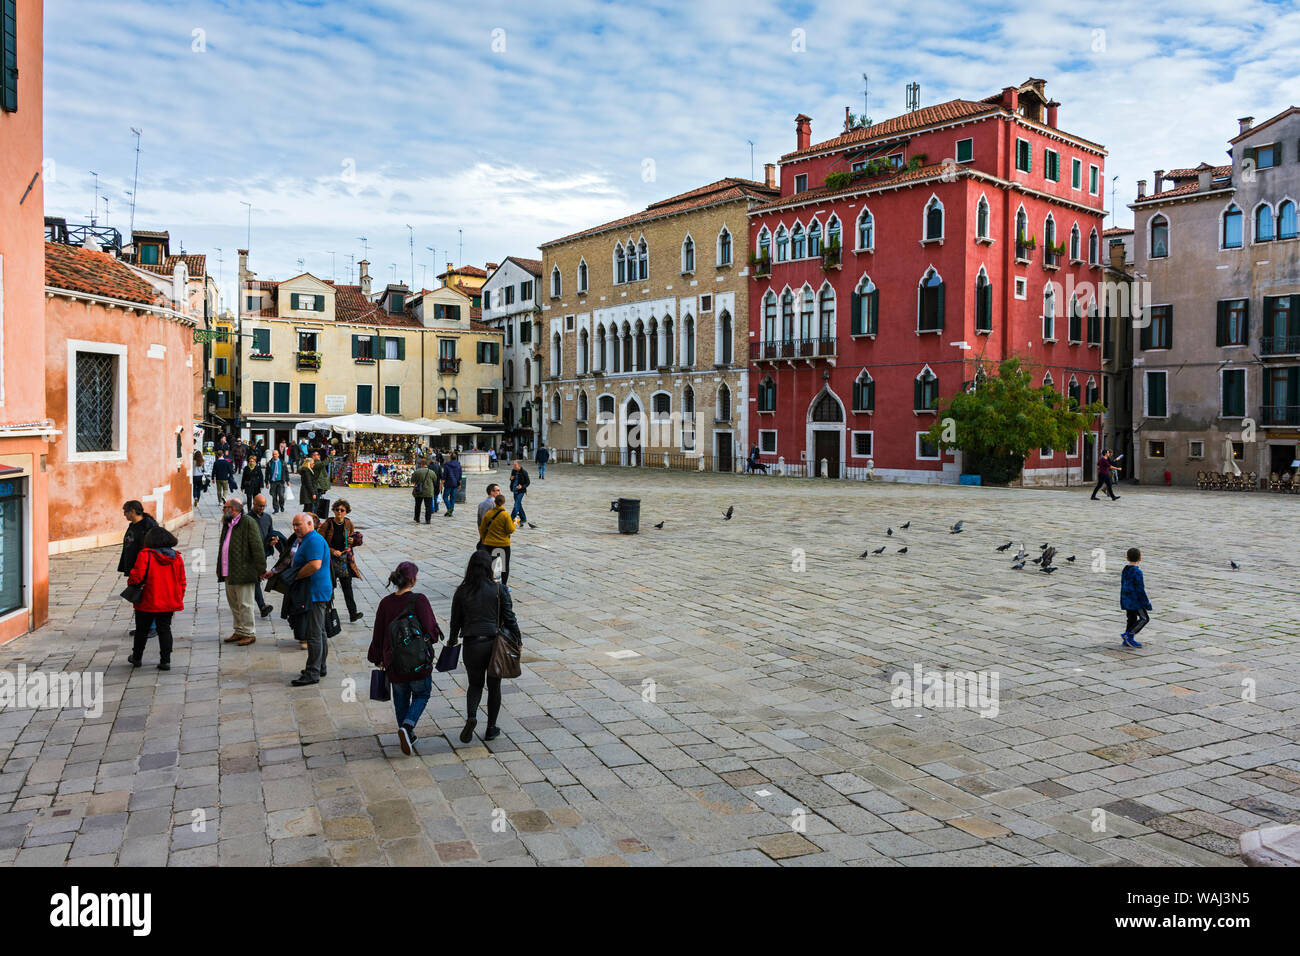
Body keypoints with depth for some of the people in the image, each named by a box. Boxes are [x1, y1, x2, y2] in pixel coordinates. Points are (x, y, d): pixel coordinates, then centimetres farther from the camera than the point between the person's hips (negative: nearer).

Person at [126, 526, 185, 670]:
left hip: (148, 603, -3)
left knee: (142, 630, 14)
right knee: (165, 630, 8)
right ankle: (165, 661, 3)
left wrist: (130, 582, 5)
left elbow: (136, 577, -19)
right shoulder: (177, 557, 2)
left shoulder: (145, 555, -14)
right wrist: (179, 599, 17)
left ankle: (137, 657, 30)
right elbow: (182, 582, 7)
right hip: (169, 603, 3)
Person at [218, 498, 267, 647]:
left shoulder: (248, 523, -11)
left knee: (244, 604, -3)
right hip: (229, 573, 9)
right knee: (234, 604, 15)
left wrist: (261, 569, -15)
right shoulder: (227, 524, 16)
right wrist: (220, 569, 21)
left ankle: (249, 633, 6)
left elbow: (257, 547, -14)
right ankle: (239, 632, 26)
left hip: (243, 573, -9)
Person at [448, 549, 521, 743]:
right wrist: (518, 640, 7)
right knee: (494, 686, 15)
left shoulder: (461, 591, -2)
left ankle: (471, 716, -7)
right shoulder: (499, 590, -6)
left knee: (475, 684, 18)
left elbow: (455, 620, 4)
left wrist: (453, 641, 19)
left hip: (472, 645, 1)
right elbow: (509, 617, -4)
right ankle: (491, 729, 21)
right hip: (495, 643, -1)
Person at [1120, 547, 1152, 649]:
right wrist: (1146, 603, -10)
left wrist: (1123, 603, 23)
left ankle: (1128, 640, 14)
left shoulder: (1124, 570, 8)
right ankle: (1129, 635, -6)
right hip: (1136, 600, -8)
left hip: (1126, 600, 8)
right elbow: (1140, 589, -17)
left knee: (1132, 619, 13)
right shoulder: (1137, 572, -18)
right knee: (1144, 618, 2)